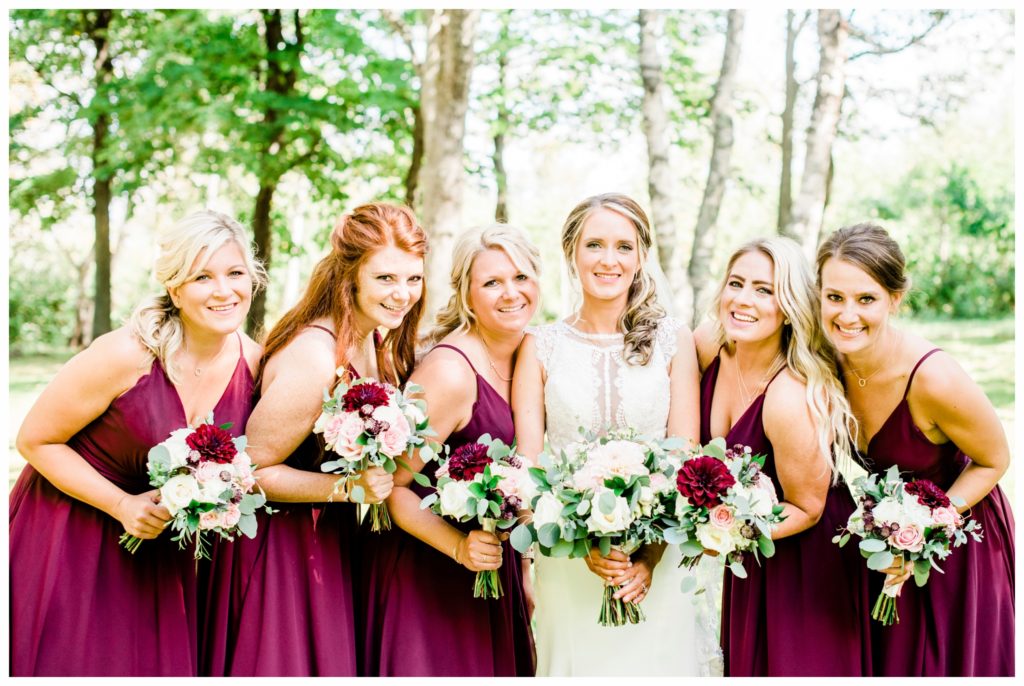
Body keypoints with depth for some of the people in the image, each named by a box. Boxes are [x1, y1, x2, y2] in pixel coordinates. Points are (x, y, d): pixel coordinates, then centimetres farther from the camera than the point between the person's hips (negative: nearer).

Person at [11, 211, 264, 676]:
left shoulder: (254, 361, -8)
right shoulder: (127, 354, -24)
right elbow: (35, 440, -15)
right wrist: (122, 505, -22)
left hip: (156, 540, 4)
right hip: (70, 530, -4)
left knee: (154, 664, 10)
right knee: (71, 663, 4)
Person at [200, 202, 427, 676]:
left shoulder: (376, 344, 0)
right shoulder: (317, 358, -27)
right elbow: (251, 468, -21)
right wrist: (348, 487, -29)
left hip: (332, 543, 8)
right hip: (282, 547, -8)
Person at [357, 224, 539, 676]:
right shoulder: (450, 372, -22)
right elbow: (390, 486, -19)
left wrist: (524, 572, 12)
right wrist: (459, 547, -27)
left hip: (497, 568, 7)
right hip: (427, 574, -7)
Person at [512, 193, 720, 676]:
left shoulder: (673, 341, 1)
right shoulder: (541, 346, 1)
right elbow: (527, 463, -1)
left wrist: (651, 555, -14)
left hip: (656, 562, 0)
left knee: (657, 662, 7)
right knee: (577, 663, 7)